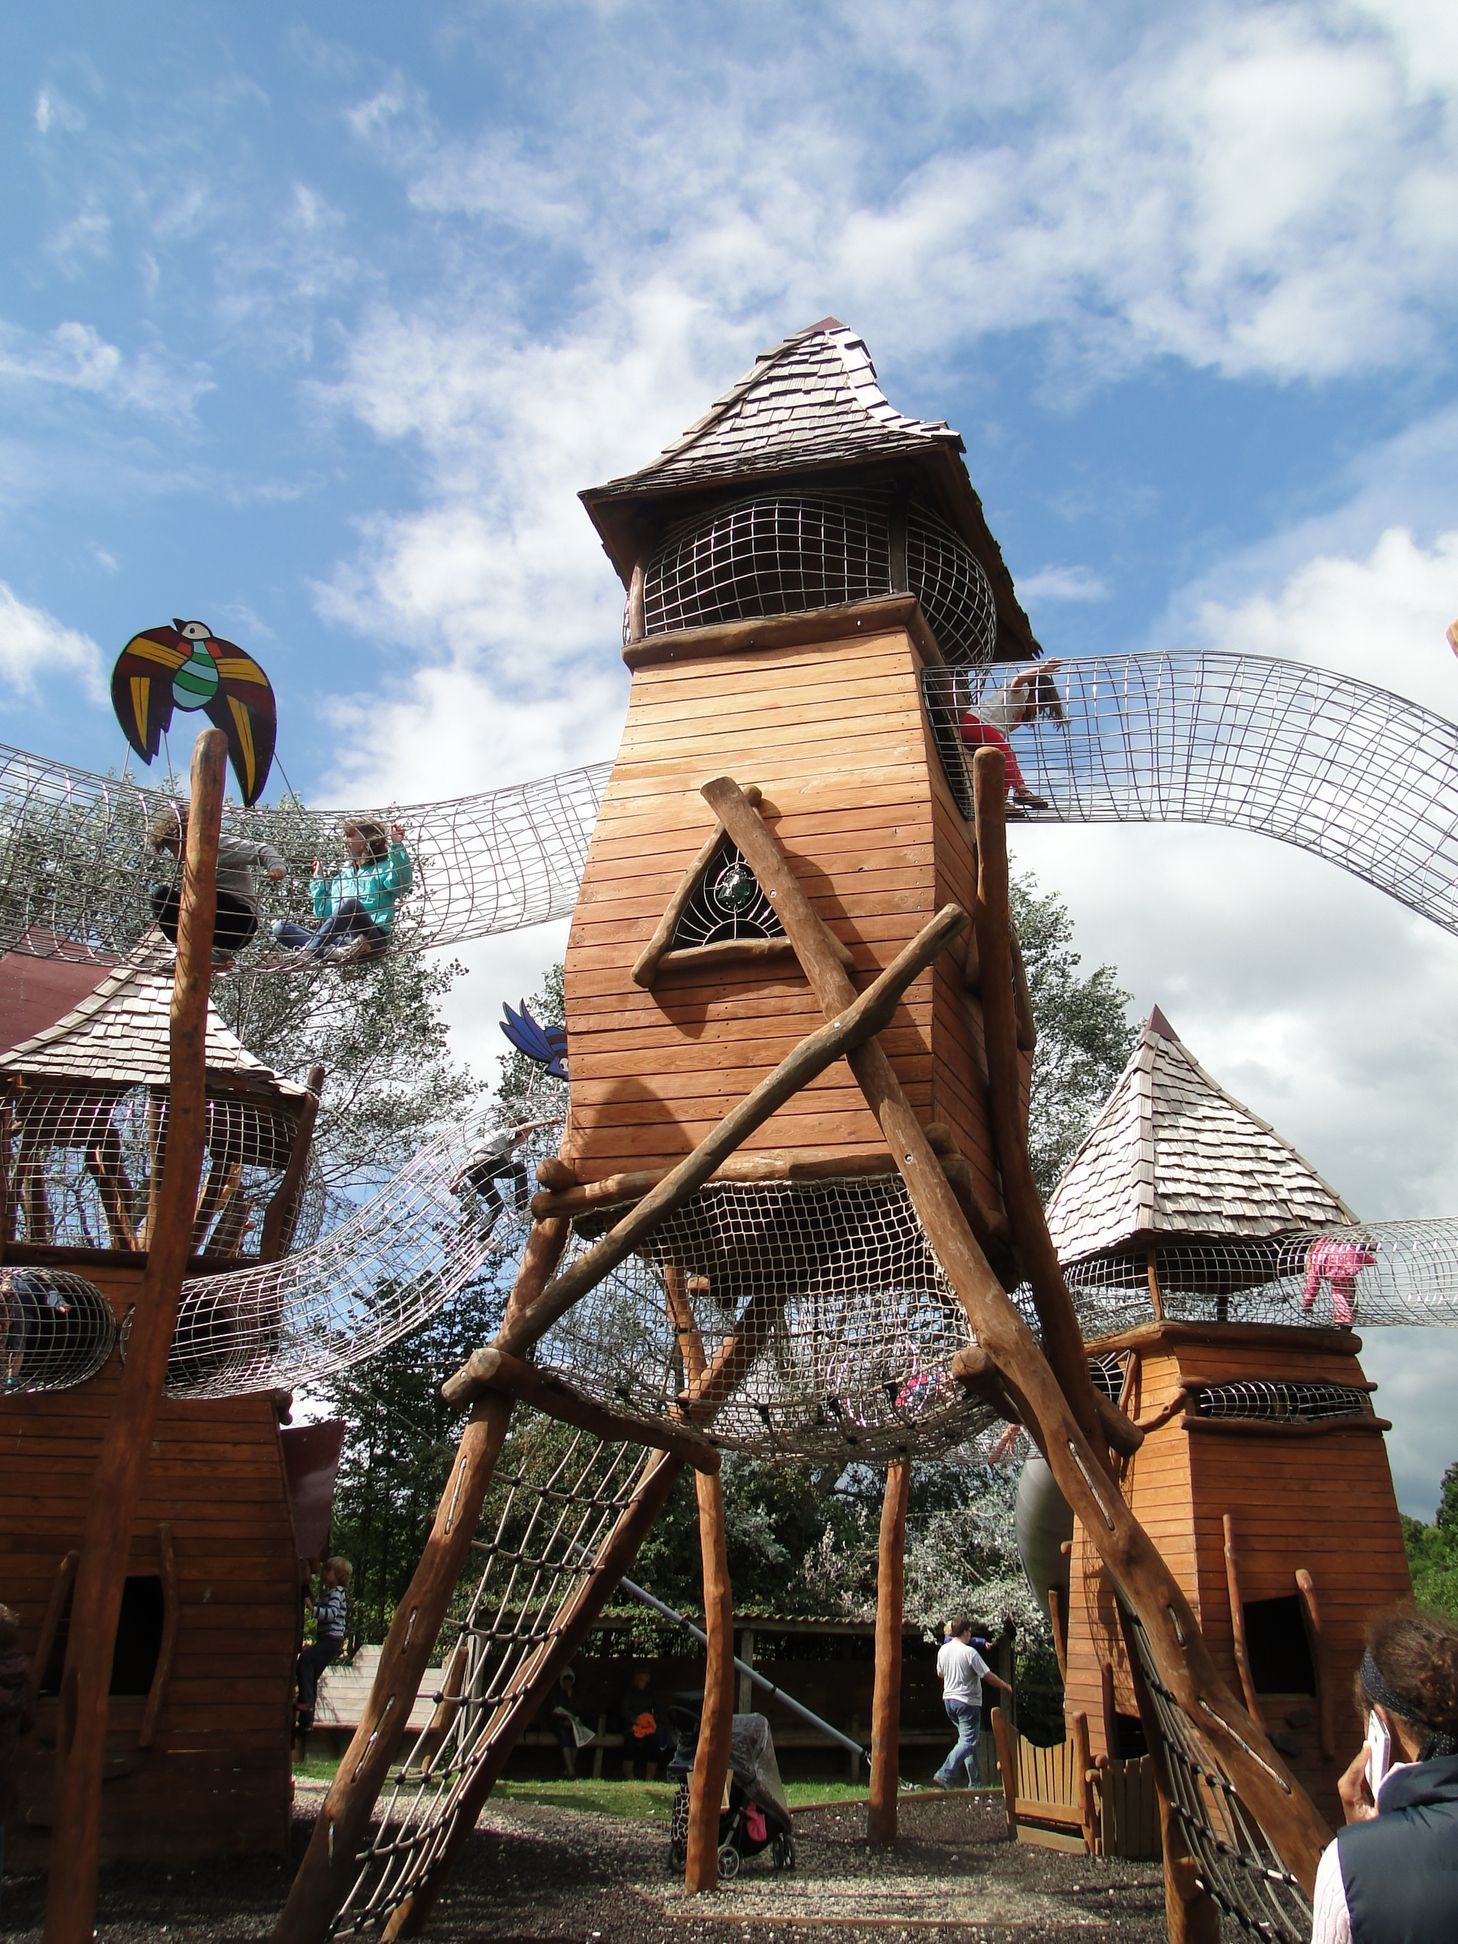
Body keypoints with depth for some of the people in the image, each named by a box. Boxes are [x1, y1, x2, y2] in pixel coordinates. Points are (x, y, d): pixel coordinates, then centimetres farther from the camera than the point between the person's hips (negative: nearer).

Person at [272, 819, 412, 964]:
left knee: (351, 903, -35)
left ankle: (306, 952, -39)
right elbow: (324, 915, 26)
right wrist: (318, 881, 25)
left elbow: (403, 883, -16)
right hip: (338, 939, 6)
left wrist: (397, 846, -23)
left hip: (372, 940, -6)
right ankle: (334, 951, -35)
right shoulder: (341, 876, 28)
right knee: (280, 926, -9)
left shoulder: (383, 869, 9)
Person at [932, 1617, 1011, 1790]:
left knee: (966, 1740, 15)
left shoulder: (943, 1650, 5)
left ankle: (974, 1783, 14)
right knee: (968, 1742, -8)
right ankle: (944, 1774, -23)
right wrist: (1006, 1687, 3)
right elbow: (988, 1676, -13)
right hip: (967, 1702, -8)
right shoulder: (969, 1652, -16)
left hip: (948, 1699, 8)